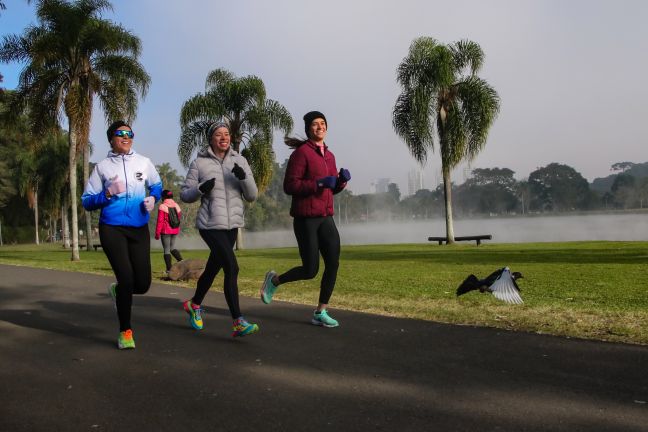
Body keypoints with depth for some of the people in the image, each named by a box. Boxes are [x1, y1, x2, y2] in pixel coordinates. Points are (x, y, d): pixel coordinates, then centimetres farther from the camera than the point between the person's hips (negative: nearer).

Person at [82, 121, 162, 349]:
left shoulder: (144, 162, 5)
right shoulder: (102, 167, 0)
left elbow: (156, 186, 20)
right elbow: (87, 201, 1)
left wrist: (152, 198, -2)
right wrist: (108, 194, -17)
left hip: (139, 229, 3)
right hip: (112, 229, -3)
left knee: (143, 283, 1)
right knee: (126, 278, -9)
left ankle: (118, 290, 39)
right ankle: (125, 331, 12)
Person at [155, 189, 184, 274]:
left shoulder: (162, 207, -11)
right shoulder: (176, 205, 5)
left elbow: (160, 221, -14)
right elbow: (179, 216, 11)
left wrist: (157, 233, -9)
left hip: (166, 231, -5)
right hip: (175, 230, 5)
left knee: (166, 250, 2)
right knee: (172, 247, 18)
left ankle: (169, 269, 2)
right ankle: (182, 261, -1)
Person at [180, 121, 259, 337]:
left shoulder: (239, 161, 6)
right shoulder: (199, 163, -1)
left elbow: (251, 196, 2)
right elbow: (184, 195, 2)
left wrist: (244, 177, -16)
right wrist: (201, 188, -17)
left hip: (232, 224, 5)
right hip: (210, 224, -4)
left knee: (213, 268, 18)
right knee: (232, 268, -18)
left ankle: (194, 304, 44)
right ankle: (238, 323, -13)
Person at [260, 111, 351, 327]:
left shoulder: (329, 155, 14)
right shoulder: (301, 152, -9)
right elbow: (289, 186, -14)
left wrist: (342, 179, -1)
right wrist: (319, 183, -21)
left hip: (325, 217, 7)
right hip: (306, 217, -7)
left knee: (333, 264, -2)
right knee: (310, 270, -4)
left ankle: (320, 313, 12)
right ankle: (274, 280, 24)